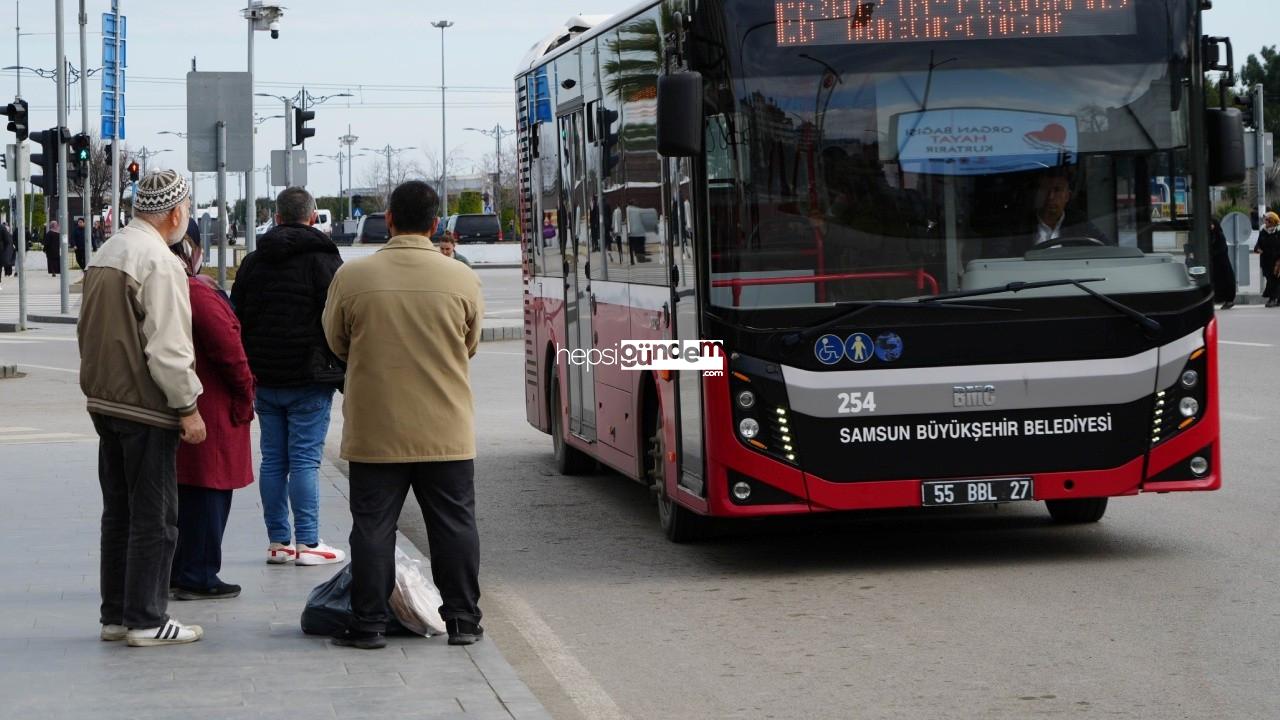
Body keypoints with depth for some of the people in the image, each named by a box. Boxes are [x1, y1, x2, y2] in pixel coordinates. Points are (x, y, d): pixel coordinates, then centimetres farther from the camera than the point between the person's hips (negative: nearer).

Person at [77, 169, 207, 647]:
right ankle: (146, 620, 2)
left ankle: (114, 615, 21)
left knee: (118, 513, 16)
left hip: (105, 402, 9)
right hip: (147, 409, -9)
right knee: (154, 518, -1)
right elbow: (167, 348, -21)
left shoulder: (105, 256, 12)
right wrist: (188, 407, -15)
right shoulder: (159, 263, -18)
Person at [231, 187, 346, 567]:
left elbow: (237, 319, 13)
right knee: (305, 460, -4)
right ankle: (307, 543, -3)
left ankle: (278, 541, 10)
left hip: (265, 378, 5)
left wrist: (247, 372, 17)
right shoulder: (322, 258, -7)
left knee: (272, 460, 9)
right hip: (309, 378, -5)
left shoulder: (252, 262, 10)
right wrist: (344, 374, -3)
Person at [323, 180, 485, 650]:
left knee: (373, 526, 6)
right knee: (454, 524, 10)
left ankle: (369, 624, 7)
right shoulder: (462, 279, -5)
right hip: (446, 431, 1)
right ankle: (462, 620, 13)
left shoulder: (352, 277, -7)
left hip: (375, 430, -1)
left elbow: (336, 342, 7)